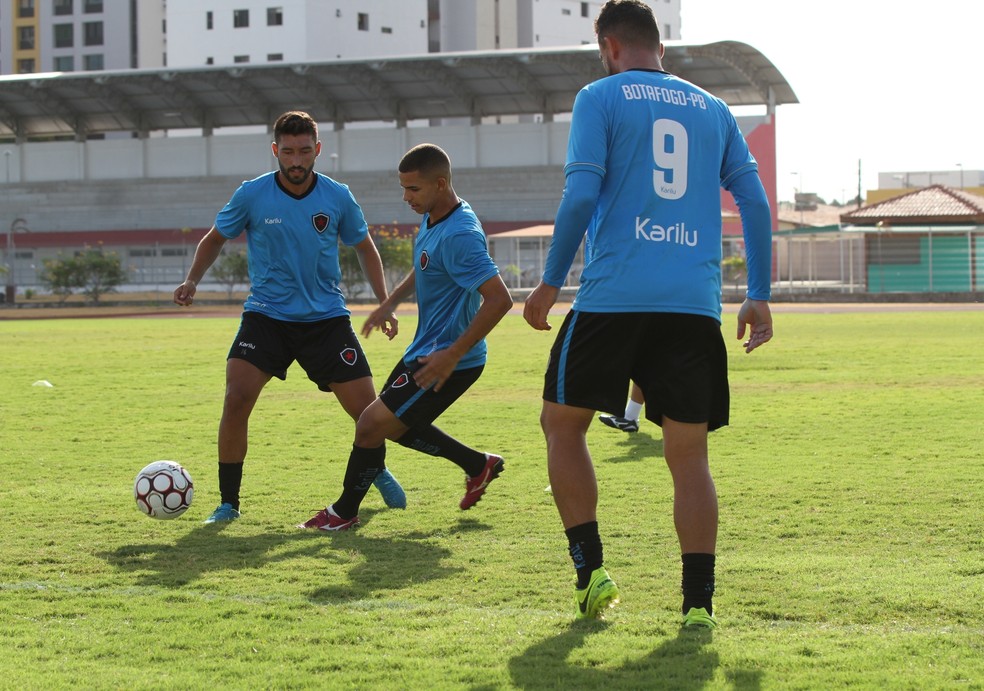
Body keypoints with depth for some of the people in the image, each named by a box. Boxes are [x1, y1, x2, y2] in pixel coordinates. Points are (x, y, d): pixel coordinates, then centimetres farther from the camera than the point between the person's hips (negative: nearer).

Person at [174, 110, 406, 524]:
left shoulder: (337, 197, -3)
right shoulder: (252, 196, -7)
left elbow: (364, 248, 12)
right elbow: (216, 239, 8)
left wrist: (384, 303, 3)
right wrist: (192, 281, -8)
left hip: (326, 319, 1)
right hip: (266, 316, -1)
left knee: (367, 409, -1)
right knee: (236, 400, -20)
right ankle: (228, 503, -5)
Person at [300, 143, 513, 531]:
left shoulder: (460, 235, -27)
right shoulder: (432, 217, 4)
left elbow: (499, 299, -31)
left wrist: (452, 355, -30)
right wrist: (391, 302, 19)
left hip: (448, 362, -10)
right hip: (426, 350, 10)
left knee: (371, 426, -8)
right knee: (395, 425, 22)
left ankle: (343, 512, 13)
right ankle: (478, 465, 33)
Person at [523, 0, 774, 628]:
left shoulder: (600, 98, 4)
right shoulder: (713, 110, 17)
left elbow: (581, 194, -7)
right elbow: (755, 202, 12)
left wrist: (551, 282, 1)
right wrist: (759, 295, 16)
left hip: (614, 294, -3)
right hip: (695, 304, 4)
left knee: (562, 422, 12)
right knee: (689, 451, 5)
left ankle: (591, 570, 3)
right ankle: (699, 602, -2)